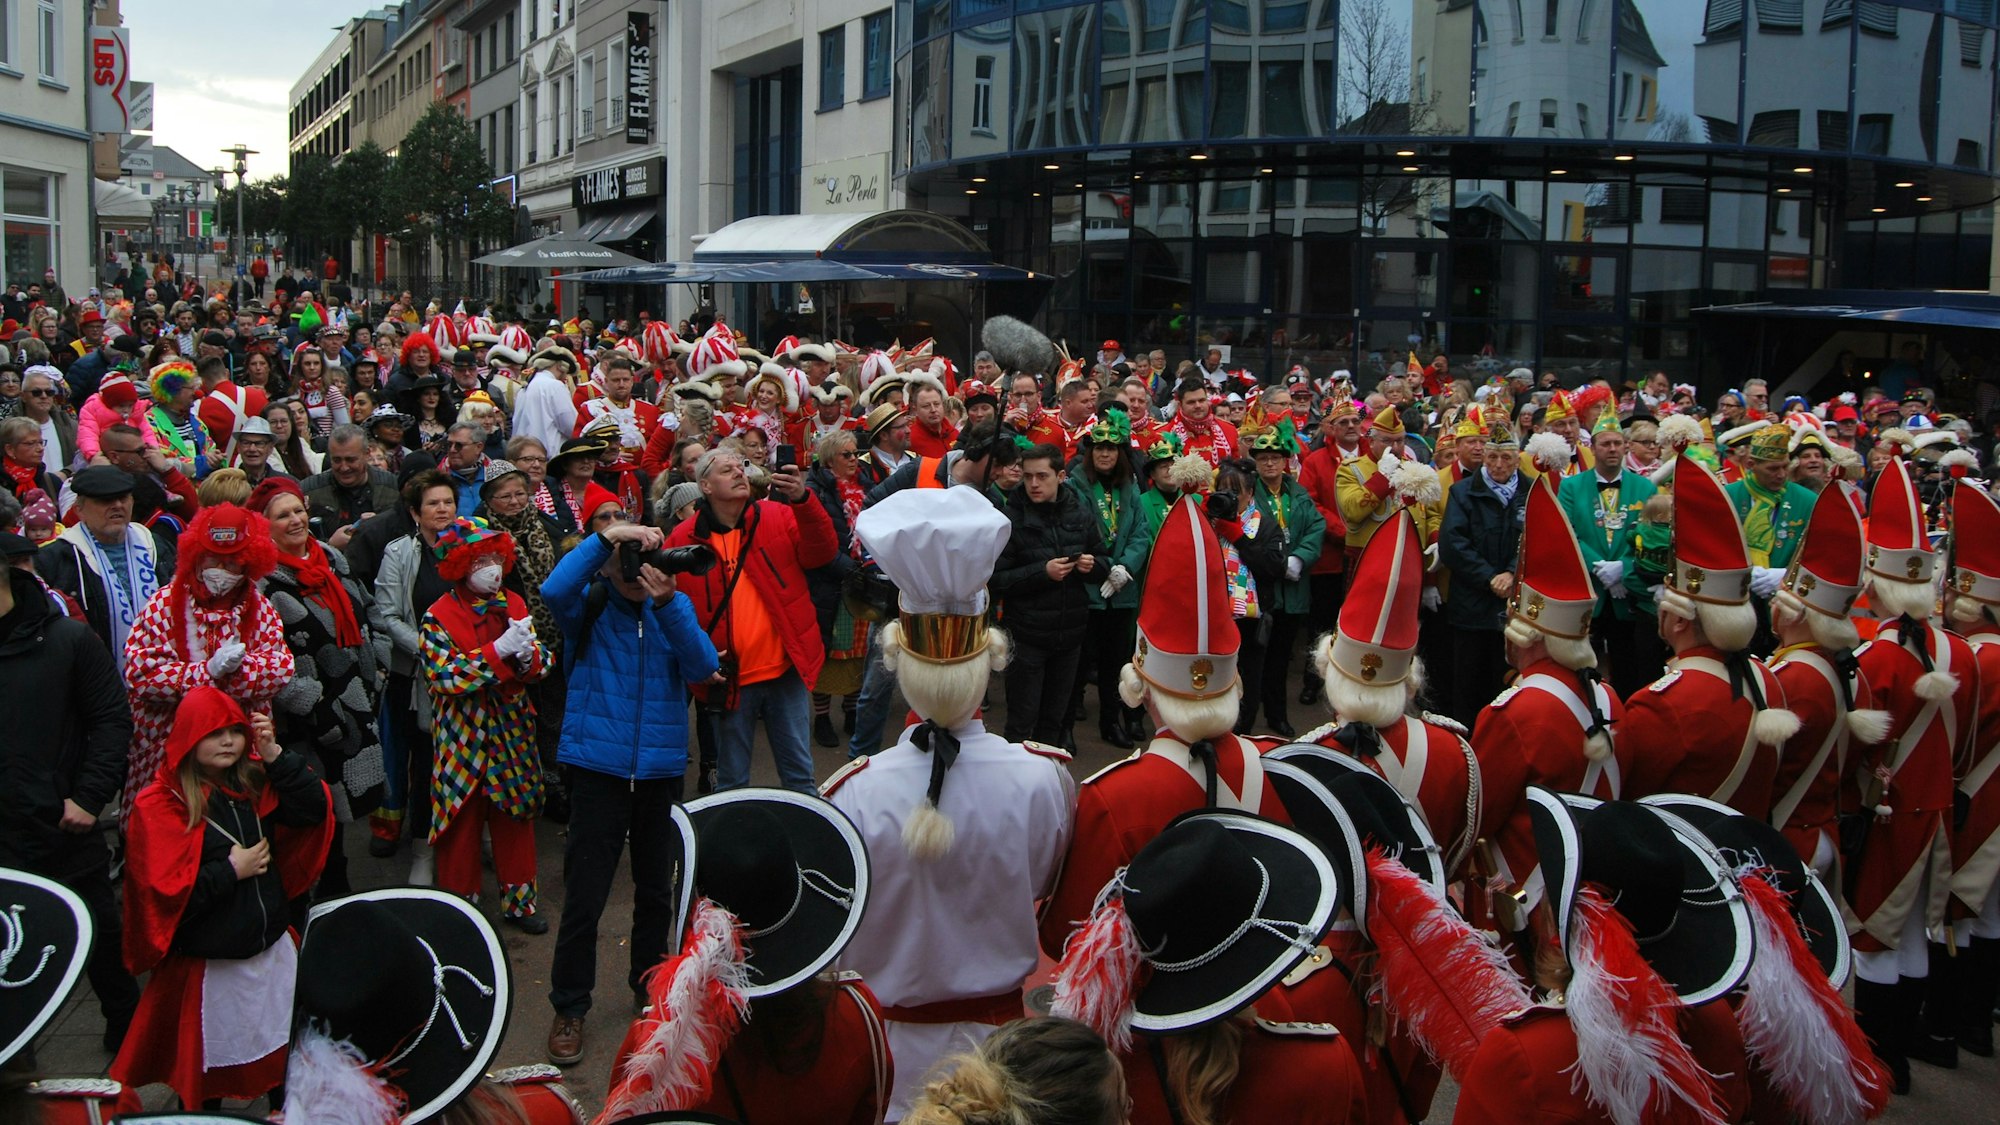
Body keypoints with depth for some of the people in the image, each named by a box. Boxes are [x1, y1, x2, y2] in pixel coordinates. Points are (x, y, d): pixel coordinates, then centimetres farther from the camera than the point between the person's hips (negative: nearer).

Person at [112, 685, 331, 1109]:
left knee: (286, 1056, 14)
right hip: (208, 966, -4)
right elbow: (162, 893, -18)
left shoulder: (253, 783, 3)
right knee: (205, 1074, 11)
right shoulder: (159, 805, -12)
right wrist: (230, 871, -16)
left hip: (272, 948, 5)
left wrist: (275, 756, -15)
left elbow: (314, 810, -8)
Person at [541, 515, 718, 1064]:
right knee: (584, 895, -1)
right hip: (599, 766, -3)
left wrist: (668, 605, -23)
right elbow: (554, 591, -26)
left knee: (657, 889, 16)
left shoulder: (675, 606, 4)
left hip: (662, 768, 3)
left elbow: (702, 667, -11)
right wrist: (605, 537, -28)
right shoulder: (589, 606, -3)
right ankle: (569, 1007, 15)